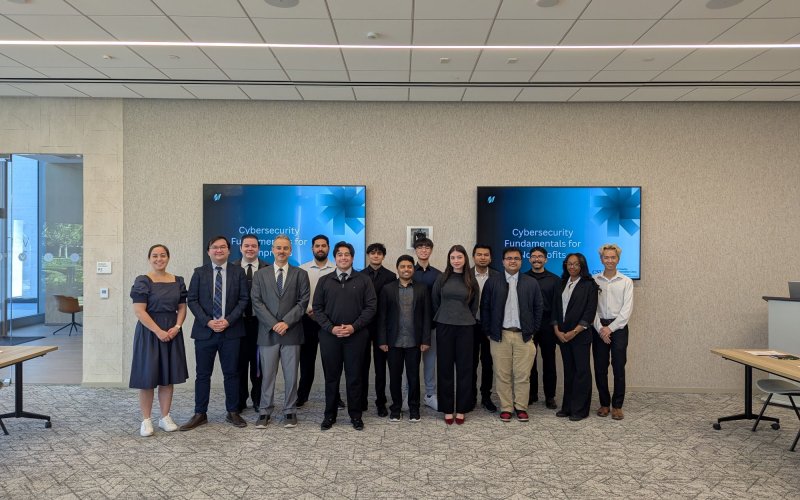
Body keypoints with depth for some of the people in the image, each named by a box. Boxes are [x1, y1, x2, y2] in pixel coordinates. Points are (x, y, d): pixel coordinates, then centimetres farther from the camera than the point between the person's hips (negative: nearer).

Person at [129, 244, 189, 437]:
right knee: (147, 377, 1)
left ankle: (165, 417, 20)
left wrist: (176, 327, -8)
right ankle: (146, 420, 12)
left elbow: (182, 308, 9)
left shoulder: (178, 281, 8)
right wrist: (158, 331, -18)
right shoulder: (142, 281, -6)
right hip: (149, 332, -4)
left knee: (168, 377, 9)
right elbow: (139, 311, -12)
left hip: (172, 333, 4)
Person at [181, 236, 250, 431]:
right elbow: (192, 300, 1)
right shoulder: (199, 272, 6)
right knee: (203, 374, 6)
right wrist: (207, 321, -11)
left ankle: (233, 412, 18)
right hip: (204, 331, 1)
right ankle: (200, 414, 17)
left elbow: (244, 299, 0)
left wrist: (228, 320, -11)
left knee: (231, 373, 7)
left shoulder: (238, 272, 4)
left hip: (231, 330, 0)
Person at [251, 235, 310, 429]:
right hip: (268, 332, 1)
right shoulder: (260, 274, 9)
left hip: (291, 332, 0)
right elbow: (256, 302, 1)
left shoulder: (300, 274, 7)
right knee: (267, 375, 6)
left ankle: (290, 411, 17)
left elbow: (303, 301, -1)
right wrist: (273, 324, -10)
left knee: (291, 375, 5)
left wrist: (286, 322, -12)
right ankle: (265, 412, 17)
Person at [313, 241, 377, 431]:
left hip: (356, 335, -1)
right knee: (331, 376, 7)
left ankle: (355, 415, 17)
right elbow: (317, 308, 5)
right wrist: (331, 328, -9)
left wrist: (354, 326, -11)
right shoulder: (324, 281, 9)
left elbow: (371, 306, -1)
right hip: (329, 335, 1)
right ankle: (330, 415, 19)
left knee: (354, 376, 5)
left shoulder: (363, 280, 5)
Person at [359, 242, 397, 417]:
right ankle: (361, 401, 18)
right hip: (363, 324, 1)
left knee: (380, 365, 5)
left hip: (382, 324, -1)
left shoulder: (390, 276, 1)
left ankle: (381, 402, 13)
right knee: (363, 364, 8)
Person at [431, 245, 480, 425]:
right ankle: (447, 409, 13)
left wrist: (466, 318, 10)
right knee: (445, 367, 3)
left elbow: (474, 305, 12)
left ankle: (461, 409, 14)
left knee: (464, 367, 4)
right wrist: (443, 317, 11)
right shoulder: (442, 279, 1)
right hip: (444, 326, 0)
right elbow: (434, 301, 8)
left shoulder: (471, 280, 4)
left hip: (465, 327, 1)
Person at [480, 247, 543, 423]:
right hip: (500, 335, 0)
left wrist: (533, 330, 4)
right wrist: (489, 332, 2)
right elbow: (485, 308, 5)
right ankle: (506, 408, 15)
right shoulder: (492, 282, 4)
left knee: (523, 375, 3)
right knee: (502, 375, 4)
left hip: (524, 336, 0)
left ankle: (521, 407, 16)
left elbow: (538, 308, 9)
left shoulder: (532, 283, 6)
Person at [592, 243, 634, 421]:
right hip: (599, 328, 1)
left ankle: (617, 406, 11)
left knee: (619, 368, 0)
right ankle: (604, 403, 18)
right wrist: (600, 328, -8)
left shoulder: (626, 282, 2)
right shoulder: (594, 280, 3)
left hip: (618, 327, -1)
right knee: (600, 368, 5)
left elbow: (627, 309, -4)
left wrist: (610, 328, -10)